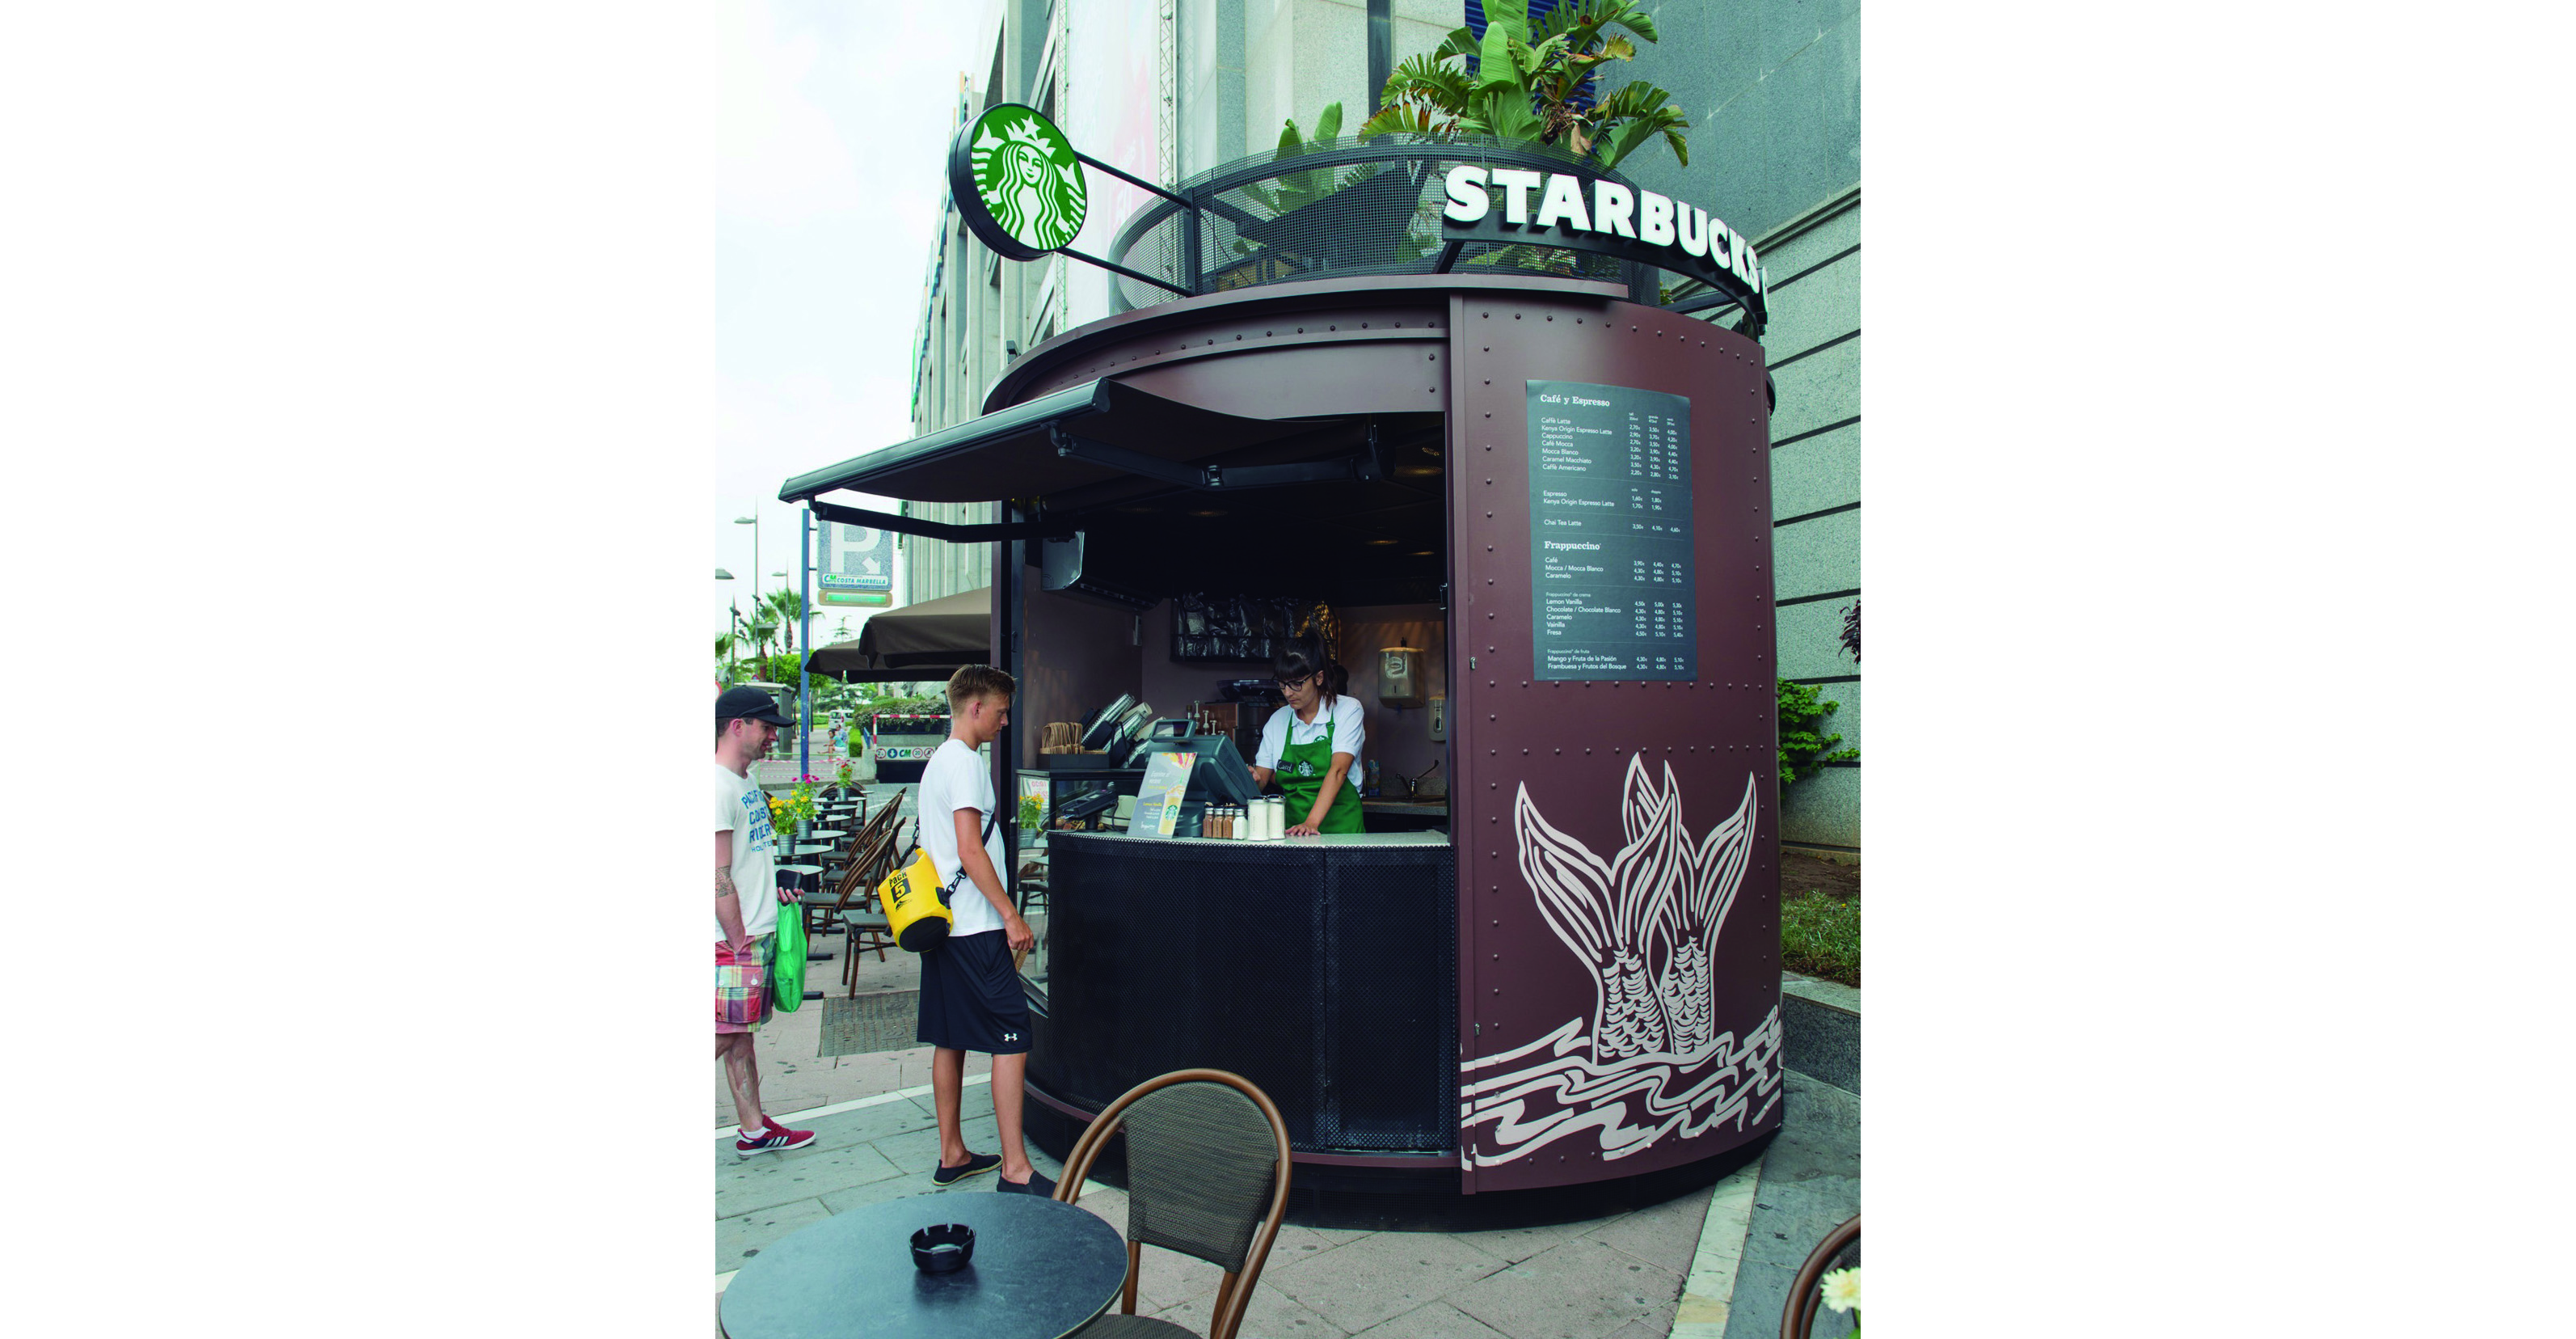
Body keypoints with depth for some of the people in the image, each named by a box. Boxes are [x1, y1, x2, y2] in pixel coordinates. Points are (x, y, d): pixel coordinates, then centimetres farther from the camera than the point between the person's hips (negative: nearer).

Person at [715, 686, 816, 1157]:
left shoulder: (747, 781, 13)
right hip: (732, 940, -9)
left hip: (756, 932, 9)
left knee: (742, 1034, 15)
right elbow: (719, 878, -20)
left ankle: (753, 1129, 21)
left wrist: (773, 886, 12)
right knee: (724, 1035, -5)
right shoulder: (718, 786, -17)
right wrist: (740, 942, -18)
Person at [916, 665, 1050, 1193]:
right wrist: (1011, 915, -18)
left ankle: (952, 1155, 23)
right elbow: (970, 852, -20)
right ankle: (1015, 1169, -6)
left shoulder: (938, 761, 18)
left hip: (942, 926, 10)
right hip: (976, 929, -10)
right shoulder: (966, 762, -13)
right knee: (1012, 1041, -8)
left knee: (950, 1040, 14)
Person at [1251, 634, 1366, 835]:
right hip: (1292, 829, 4)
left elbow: (1338, 771, -13)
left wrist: (1312, 822, -25)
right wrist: (1251, 780, -13)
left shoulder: (1347, 709, -1)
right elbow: (1262, 776, 12)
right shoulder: (1277, 720, 12)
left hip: (1339, 824, -4)